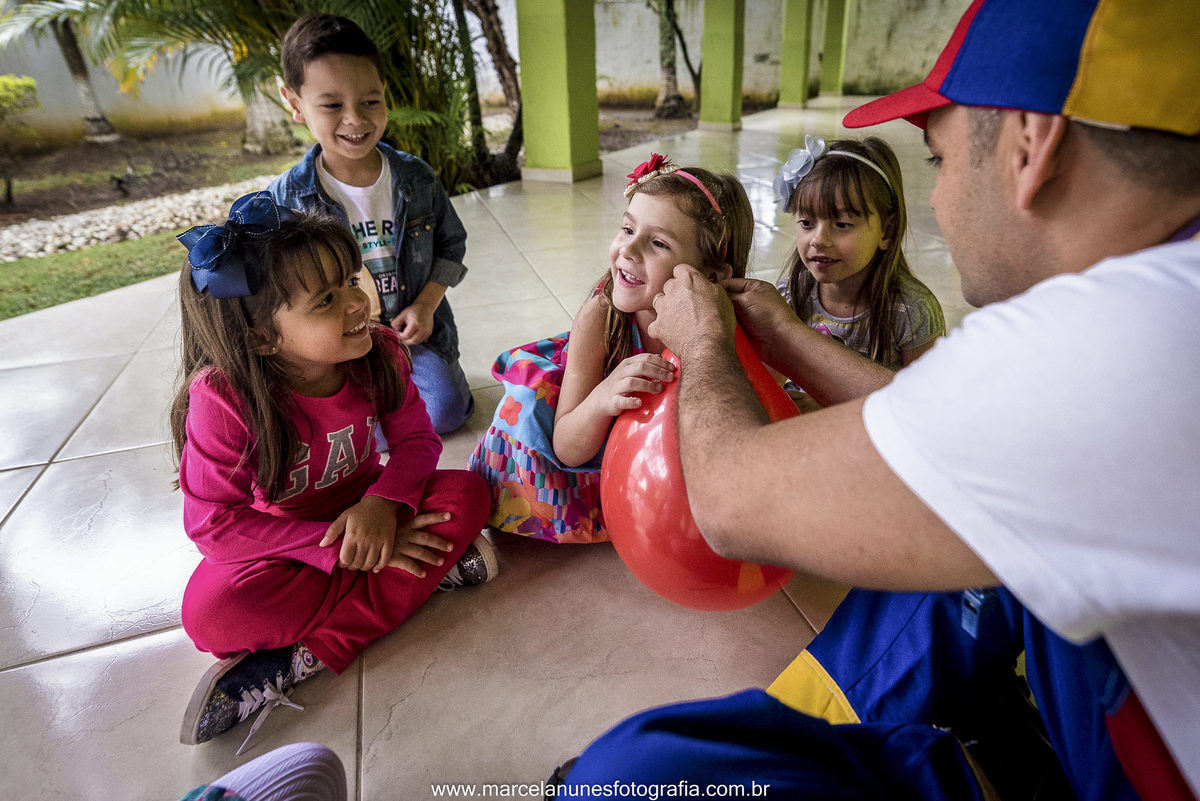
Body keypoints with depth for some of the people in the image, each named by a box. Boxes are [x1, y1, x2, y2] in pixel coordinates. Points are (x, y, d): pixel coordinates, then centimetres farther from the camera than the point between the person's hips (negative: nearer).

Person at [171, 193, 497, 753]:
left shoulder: (378, 354, -17)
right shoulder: (224, 397, -26)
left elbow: (417, 438, -9)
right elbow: (212, 523, -23)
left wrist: (381, 503, -30)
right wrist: (335, 546, -29)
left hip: (363, 513, 4)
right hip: (281, 537, -3)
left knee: (467, 492, -23)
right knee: (211, 613, -31)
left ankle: (301, 659, -23)